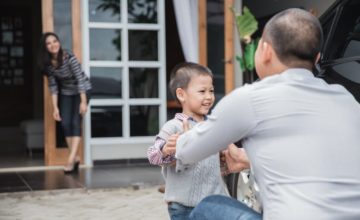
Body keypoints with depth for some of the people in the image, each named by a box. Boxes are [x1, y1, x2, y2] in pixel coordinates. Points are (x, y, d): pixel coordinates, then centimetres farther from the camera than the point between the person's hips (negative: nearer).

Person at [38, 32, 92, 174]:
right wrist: (55, 107, -12)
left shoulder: (69, 58, -29)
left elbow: (80, 79, -27)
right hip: (66, 93, 5)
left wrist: (83, 102, -30)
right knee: (65, 124, -2)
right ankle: (76, 157, 9)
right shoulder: (47, 64, -14)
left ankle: (71, 159, -16)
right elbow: (53, 85, -8)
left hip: (82, 90, -5)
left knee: (76, 122, -14)